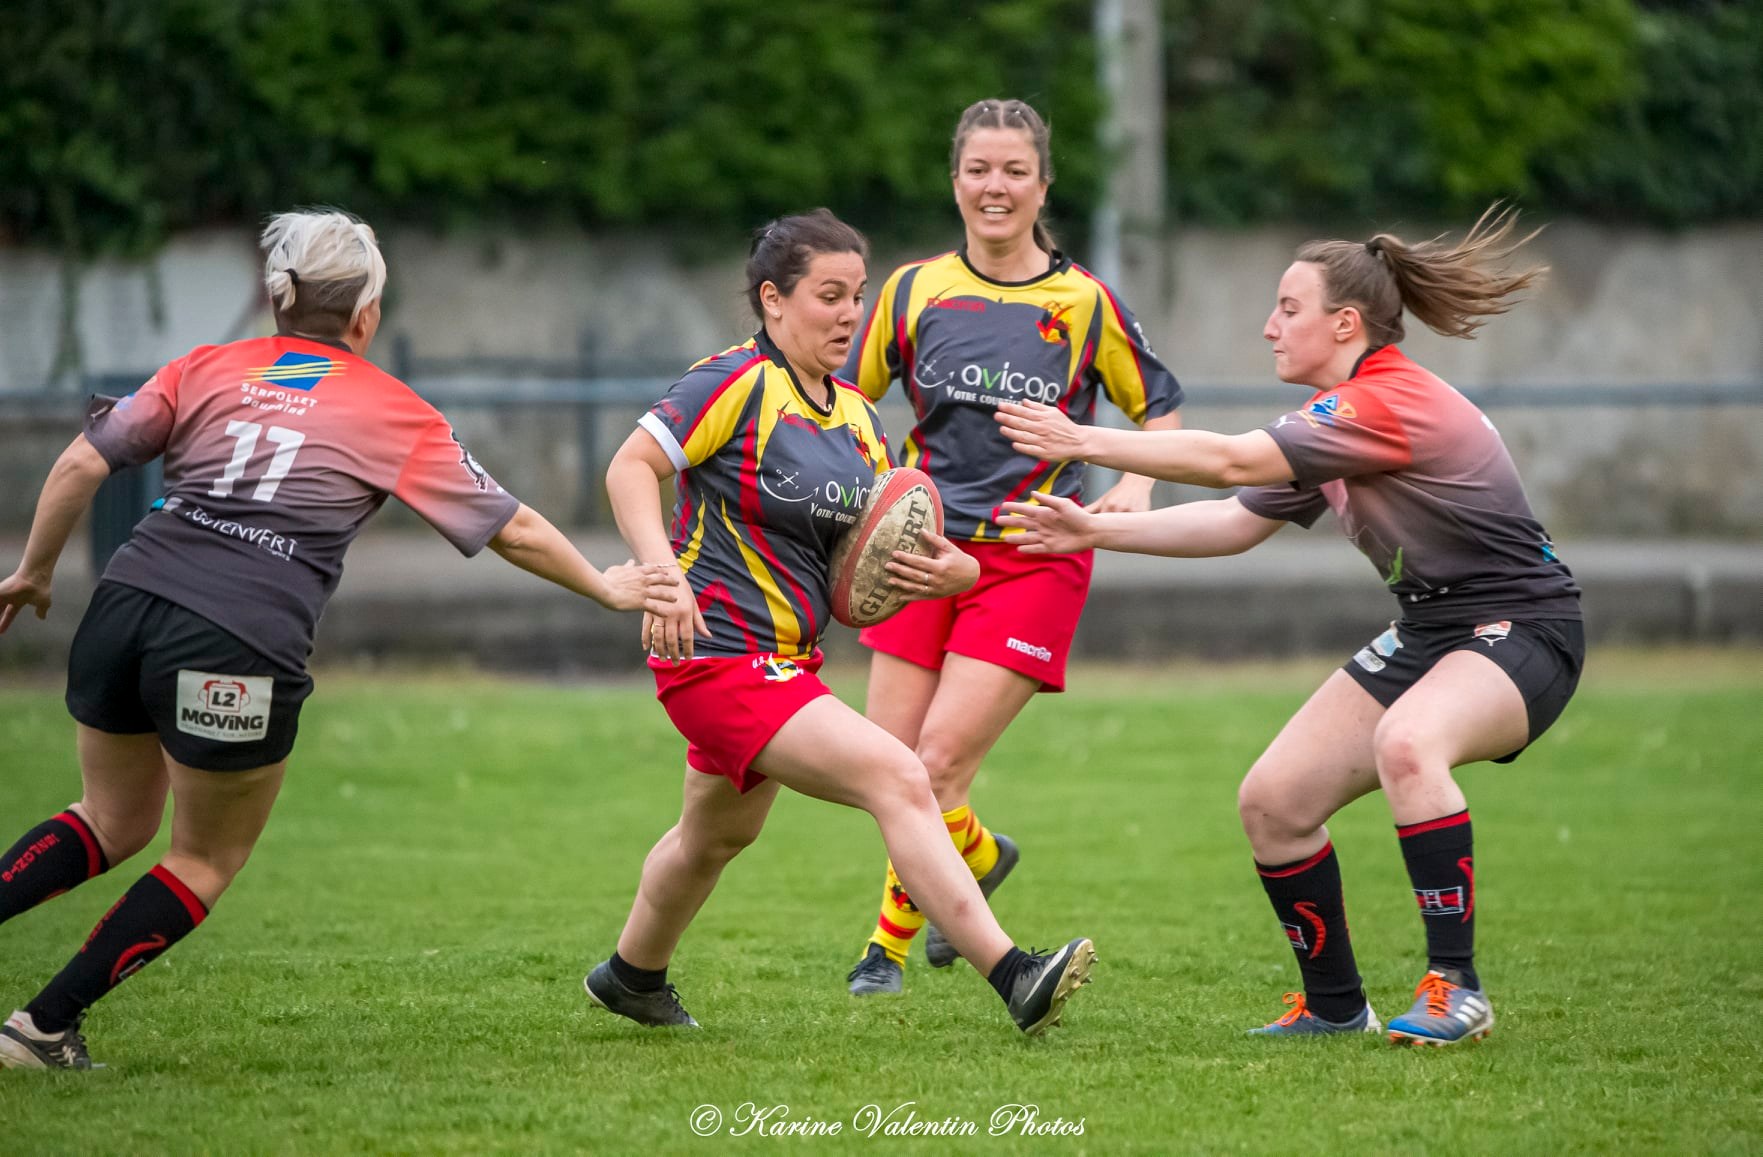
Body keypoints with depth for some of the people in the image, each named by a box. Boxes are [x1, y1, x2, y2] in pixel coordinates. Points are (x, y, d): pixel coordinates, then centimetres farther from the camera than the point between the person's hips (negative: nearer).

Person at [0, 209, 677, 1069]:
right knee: (206, 862, 16)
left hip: (127, 601, 4)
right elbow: (514, 530, 13)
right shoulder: (397, 416, 7)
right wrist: (608, 588, 27)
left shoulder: (205, 370, 13)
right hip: (240, 648, -4)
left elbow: (82, 463, 6)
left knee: (114, 822, 25)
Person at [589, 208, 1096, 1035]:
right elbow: (630, 468, -19)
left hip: (787, 662, 10)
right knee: (898, 780, -22)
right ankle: (1012, 979, -27)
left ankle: (631, 978, 52)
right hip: (717, 654, -10)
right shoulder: (738, 384, -14)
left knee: (716, 836, 28)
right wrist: (662, 579, -33)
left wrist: (948, 571, -9)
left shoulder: (854, 417, 11)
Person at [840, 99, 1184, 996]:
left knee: (940, 762, -13)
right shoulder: (914, 290, 4)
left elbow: (1158, 406, 11)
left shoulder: (1083, 302, 0)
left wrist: (1134, 488, -5)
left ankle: (892, 936, 8)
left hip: (1033, 558, -3)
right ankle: (979, 856, 31)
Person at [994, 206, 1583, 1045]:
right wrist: (1097, 531, 7)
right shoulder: (1333, 423, 9)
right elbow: (1239, 521, 14)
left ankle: (1455, 988, -30)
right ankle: (1334, 1005, 16)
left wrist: (1083, 442, -20)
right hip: (1429, 631, 10)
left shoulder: (1389, 405, -23)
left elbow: (1232, 462, -26)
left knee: (1406, 744, -39)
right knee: (1272, 801, 1)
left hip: (1522, 627, -10)